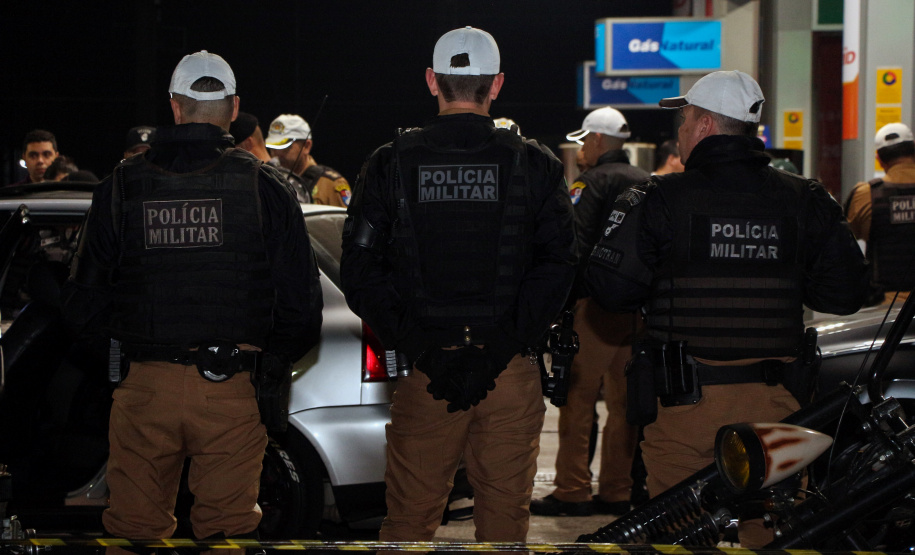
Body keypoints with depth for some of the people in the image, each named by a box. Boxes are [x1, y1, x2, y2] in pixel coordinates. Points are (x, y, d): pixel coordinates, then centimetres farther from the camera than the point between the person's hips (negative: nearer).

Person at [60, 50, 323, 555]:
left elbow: (84, 301, 8)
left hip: (144, 387, 1)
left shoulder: (120, 186, 3)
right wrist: (275, 368, 16)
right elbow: (301, 300, 0)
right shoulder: (264, 187, -1)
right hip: (231, 392, -1)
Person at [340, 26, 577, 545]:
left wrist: (413, 346, 1)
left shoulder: (391, 164, 2)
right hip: (511, 371, 0)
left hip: (425, 366, 0)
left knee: (410, 516, 10)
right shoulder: (535, 164, 1)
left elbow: (359, 267, -2)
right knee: (505, 512, 9)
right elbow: (559, 263, -4)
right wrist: (509, 343, -1)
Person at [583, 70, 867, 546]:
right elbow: (844, 293, 6)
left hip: (685, 399, -3)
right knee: (772, 531, 12)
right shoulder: (805, 200, 3)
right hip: (776, 400, 3)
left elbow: (611, 288, -8)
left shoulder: (659, 199, -6)